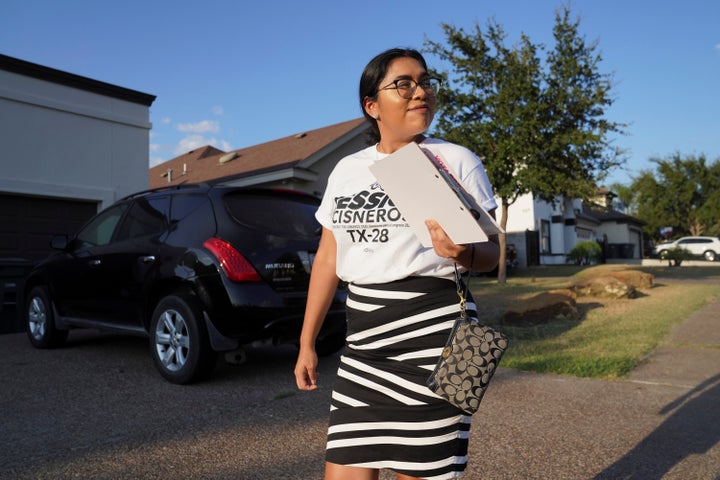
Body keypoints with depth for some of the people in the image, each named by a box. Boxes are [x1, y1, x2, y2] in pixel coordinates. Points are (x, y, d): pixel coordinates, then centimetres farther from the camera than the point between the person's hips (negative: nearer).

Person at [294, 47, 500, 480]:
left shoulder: (457, 161, 1)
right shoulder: (346, 170, 11)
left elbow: (491, 252, 1)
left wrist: (462, 253, -24)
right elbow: (328, 258, 13)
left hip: (433, 329, -3)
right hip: (363, 336, 4)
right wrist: (307, 343, 13)